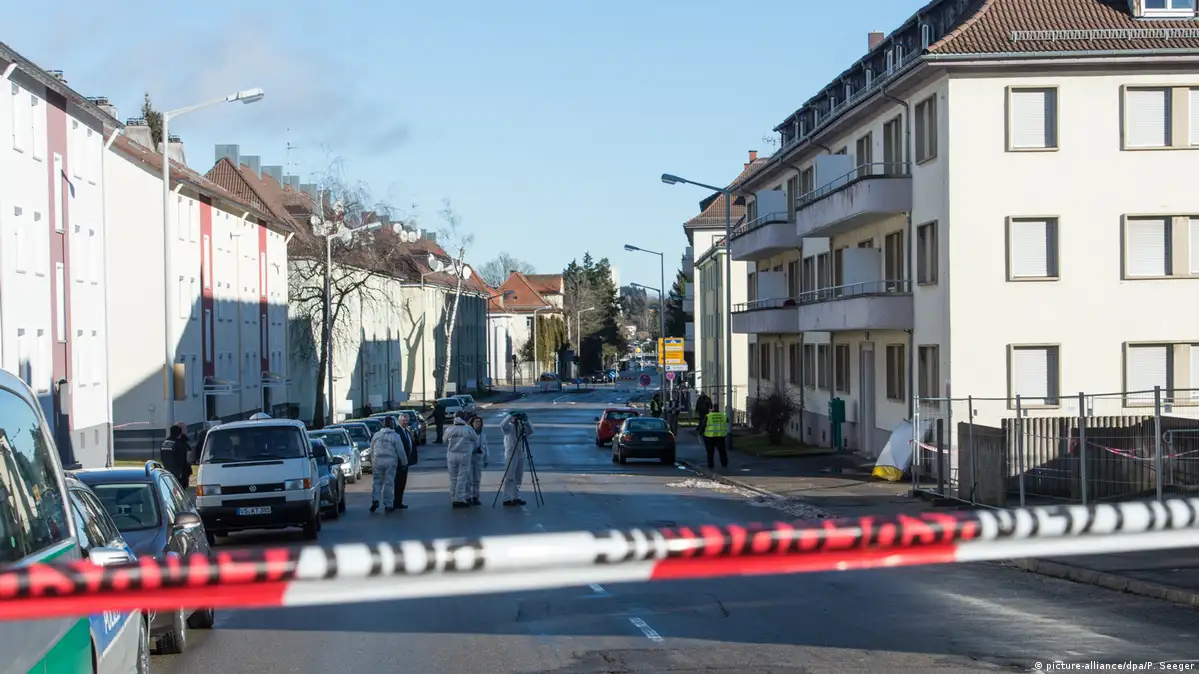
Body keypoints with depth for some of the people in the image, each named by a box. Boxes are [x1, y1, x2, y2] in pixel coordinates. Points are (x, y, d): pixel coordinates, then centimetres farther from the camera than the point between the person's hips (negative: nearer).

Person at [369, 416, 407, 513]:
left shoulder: (376, 435, 8)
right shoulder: (395, 436, -4)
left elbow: (371, 450, 14)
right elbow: (400, 451, -3)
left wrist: (372, 462, 24)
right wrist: (404, 462, 8)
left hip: (377, 461, 3)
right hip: (390, 461, -3)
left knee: (376, 482, 10)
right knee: (389, 483, 2)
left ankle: (375, 500, -8)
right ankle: (388, 505, 3)